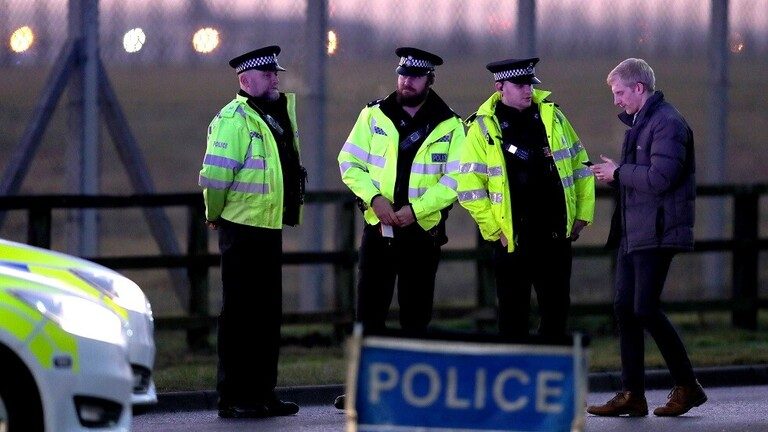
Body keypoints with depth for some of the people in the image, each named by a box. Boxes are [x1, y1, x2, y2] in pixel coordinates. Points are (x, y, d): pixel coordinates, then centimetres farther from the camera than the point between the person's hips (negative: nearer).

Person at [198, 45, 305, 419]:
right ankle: (233, 398, 1)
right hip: (242, 230, -9)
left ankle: (262, 394, 19)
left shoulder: (277, 114, 15)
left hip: (269, 229, 9)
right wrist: (214, 216, -8)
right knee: (240, 314, -4)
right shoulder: (234, 118, -13)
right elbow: (215, 174, -18)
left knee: (267, 314, 12)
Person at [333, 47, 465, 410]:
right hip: (378, 227, 1)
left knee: (416, 314, 4)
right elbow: (350, 163, 3)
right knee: (369, 310, 0)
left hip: (423, 230, -1)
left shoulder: (450, 126, 0)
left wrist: (416, 209, -17)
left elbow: (454, 179, -6)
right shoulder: (374, 115, 4)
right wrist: (374, 197, -13)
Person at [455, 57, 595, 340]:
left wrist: (582, 215, 8)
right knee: (513, 318, 3)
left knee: (557, 312, 8)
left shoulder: (552, 117, 7)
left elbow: (580, 166, 13)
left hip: (556, 237, 3)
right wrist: (495, 231, -9)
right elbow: (470, 190, -6)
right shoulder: (483, 129, -5)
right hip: (513, 241, -3)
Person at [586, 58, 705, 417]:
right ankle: (632, 394, 8)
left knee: (645, 309, -11)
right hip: (633, 234, 10)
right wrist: (613, 175, 8)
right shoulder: (638, 123, 18)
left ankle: (687, 386, -1)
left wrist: (619, 172, -11)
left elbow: (660, 178, -22)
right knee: (624, 308, 5)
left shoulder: (668, 123, -13)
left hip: (656, 234, -10)